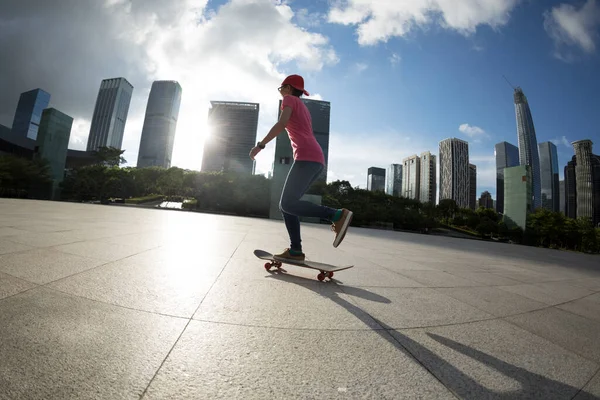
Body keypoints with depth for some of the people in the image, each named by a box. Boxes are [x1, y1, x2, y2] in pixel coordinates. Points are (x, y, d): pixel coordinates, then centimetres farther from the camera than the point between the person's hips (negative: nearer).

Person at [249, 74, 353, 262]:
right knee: (285, 205, 5)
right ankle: (295, 250, -1)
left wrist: (260, 144, -6)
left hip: (307, 157, -9)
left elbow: (282, 123, -9)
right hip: (316, 160, 9)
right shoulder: (304, 109, 34)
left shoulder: (289, 99, 9)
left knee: (288, 204, -17)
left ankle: (338, 215, -21)